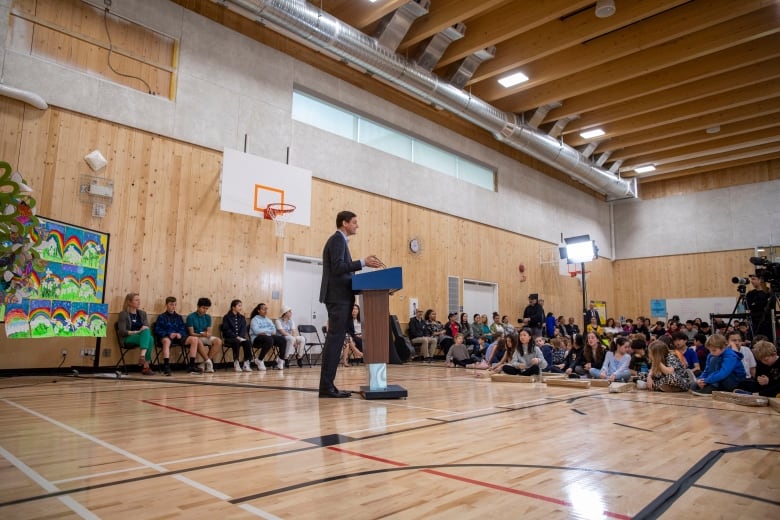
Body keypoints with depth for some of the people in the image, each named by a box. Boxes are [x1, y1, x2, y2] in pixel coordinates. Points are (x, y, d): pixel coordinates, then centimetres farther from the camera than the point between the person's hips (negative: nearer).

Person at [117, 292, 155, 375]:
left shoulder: (142, 313, 17)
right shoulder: (123, 314, 1)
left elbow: (147, 328, 9)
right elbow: (122, 332, -10)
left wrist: (145, 328, -15)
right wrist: (136, 332, -20)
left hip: (142, 337, 4)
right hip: (128, 339, -4)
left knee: (150, 338, -33)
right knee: (146, 332, -34)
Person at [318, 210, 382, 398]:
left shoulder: (339, 240, 22)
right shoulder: (337, 239, -8)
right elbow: (337, 267, -20)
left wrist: (363, 264, 14)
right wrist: (363, 262, -20)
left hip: (340, 297, 10)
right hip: (338, 297, -10)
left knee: (335, 341, 8)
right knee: (334, 341, -10)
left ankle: (328, 385, 11)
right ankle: (326, 387, -8)